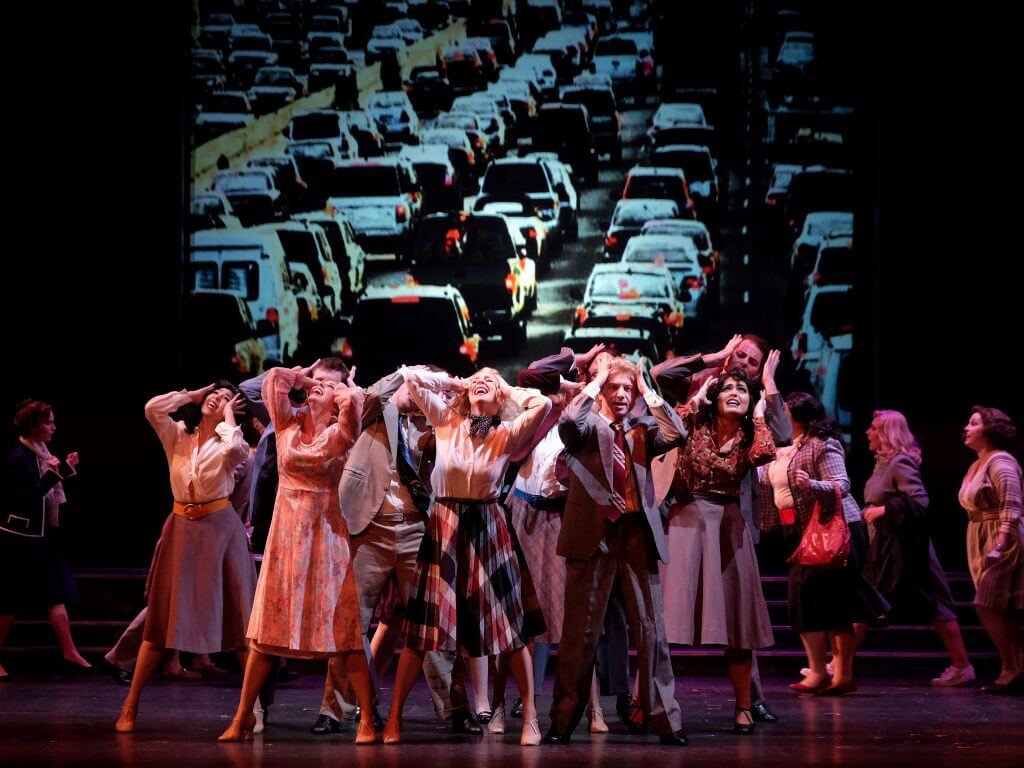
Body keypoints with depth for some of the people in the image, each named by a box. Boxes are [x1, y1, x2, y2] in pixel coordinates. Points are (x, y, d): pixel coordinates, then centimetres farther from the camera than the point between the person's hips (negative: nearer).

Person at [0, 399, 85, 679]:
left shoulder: (40, 453, 8)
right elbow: (22, 497, -22)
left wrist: (65, 468, 6)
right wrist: (52, 475, -25)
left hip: (41, 537, 9)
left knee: (57, 595, 5)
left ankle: (69, 653, 5)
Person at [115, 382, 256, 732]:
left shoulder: (225, 440, -3)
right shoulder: (177, 435, 4)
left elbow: (236, 449, -28)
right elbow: (153, 407, -14)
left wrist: (227, 414, -11)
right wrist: (194, 394, -2)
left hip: (220, 529, -2)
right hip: (182, 529, 2)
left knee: (237, 618, -2)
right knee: (162, 619, 3)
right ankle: (129, 707, 7)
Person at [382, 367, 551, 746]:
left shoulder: (508, 434, -1)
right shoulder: (446, 422, 2)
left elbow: (543, 404, -18)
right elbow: (410, 376, -3)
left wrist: (510, 393, 0)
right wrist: (455, 384, 5)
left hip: (488, 529, 0)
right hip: (445, 528, 0)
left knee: (510, 624, 2)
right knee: (423, 625, 1)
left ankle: (530, 717, 8)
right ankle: (394, 716, 8)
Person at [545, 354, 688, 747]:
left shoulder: (642, 430, 15)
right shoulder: (588, 427, 5)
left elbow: (677, 434, -4)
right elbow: (569, 422, -18)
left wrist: (647, 391, 1)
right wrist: (596, 381, -7)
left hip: (638, 534, 3)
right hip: (593, 533, -3)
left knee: (651, 629, 3)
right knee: (581, 630, 1)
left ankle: (665, 720, 6)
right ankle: (563, 722, 6)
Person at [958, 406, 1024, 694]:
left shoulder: (1000, 463, -12)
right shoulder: (978, 465, 17)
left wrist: (999, 546, -27)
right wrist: (987, 547, 16)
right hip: (983, 542, 10)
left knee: (988, 607, -14)